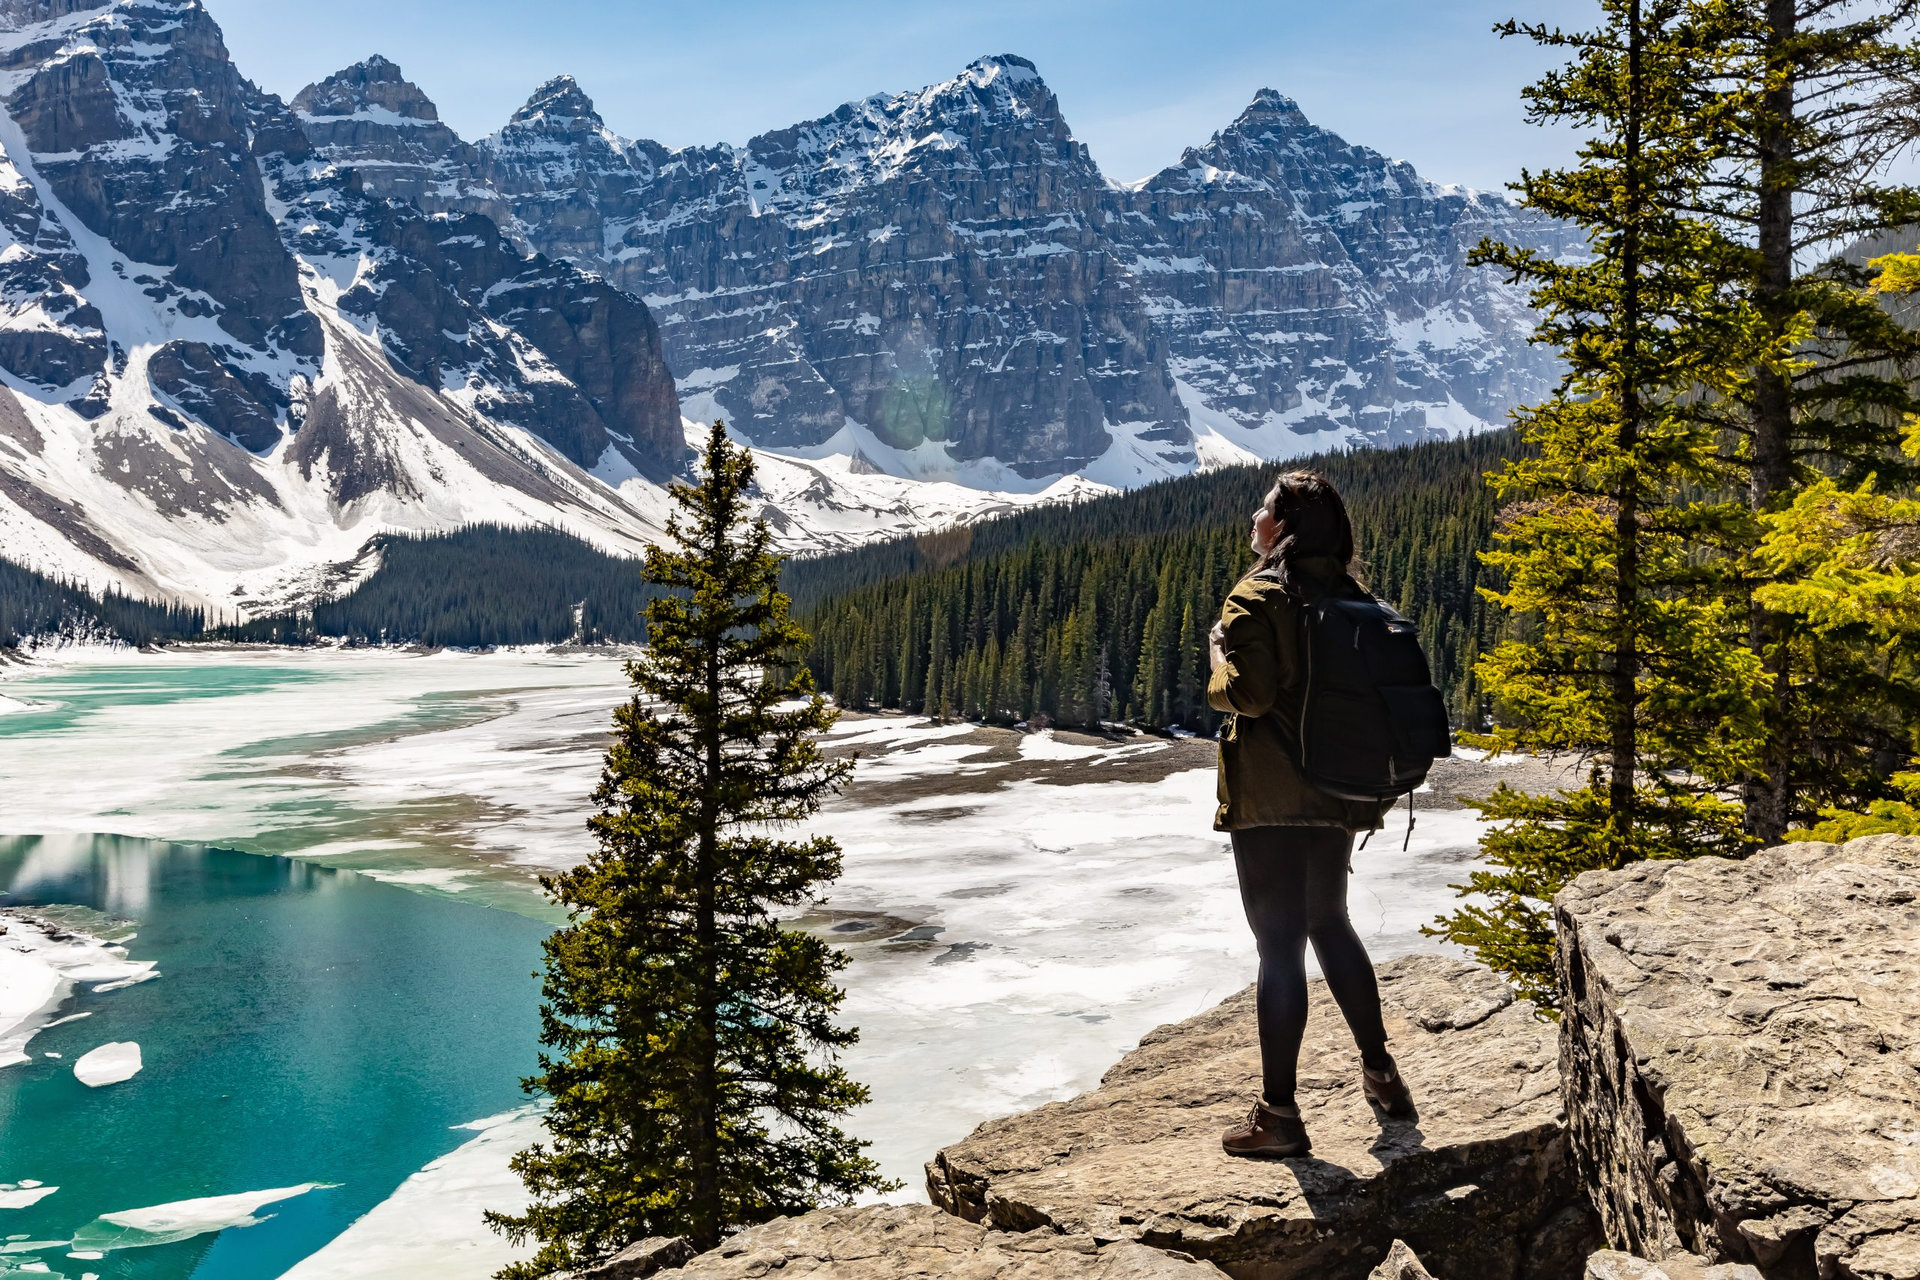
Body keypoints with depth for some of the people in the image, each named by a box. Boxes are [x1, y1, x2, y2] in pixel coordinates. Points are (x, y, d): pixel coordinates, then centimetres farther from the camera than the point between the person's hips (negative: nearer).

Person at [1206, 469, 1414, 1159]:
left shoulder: (1256, 597, -13)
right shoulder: (1348, 595, 8)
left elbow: (1248, 693, -20)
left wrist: (1219, 652, -3)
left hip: (1269, 798, -7)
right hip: (1336, 792, 7)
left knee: (1280, 945, -2)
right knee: (1329, 924, 23)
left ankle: (1279, 1115, 4)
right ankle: (1380, 1072, 31)